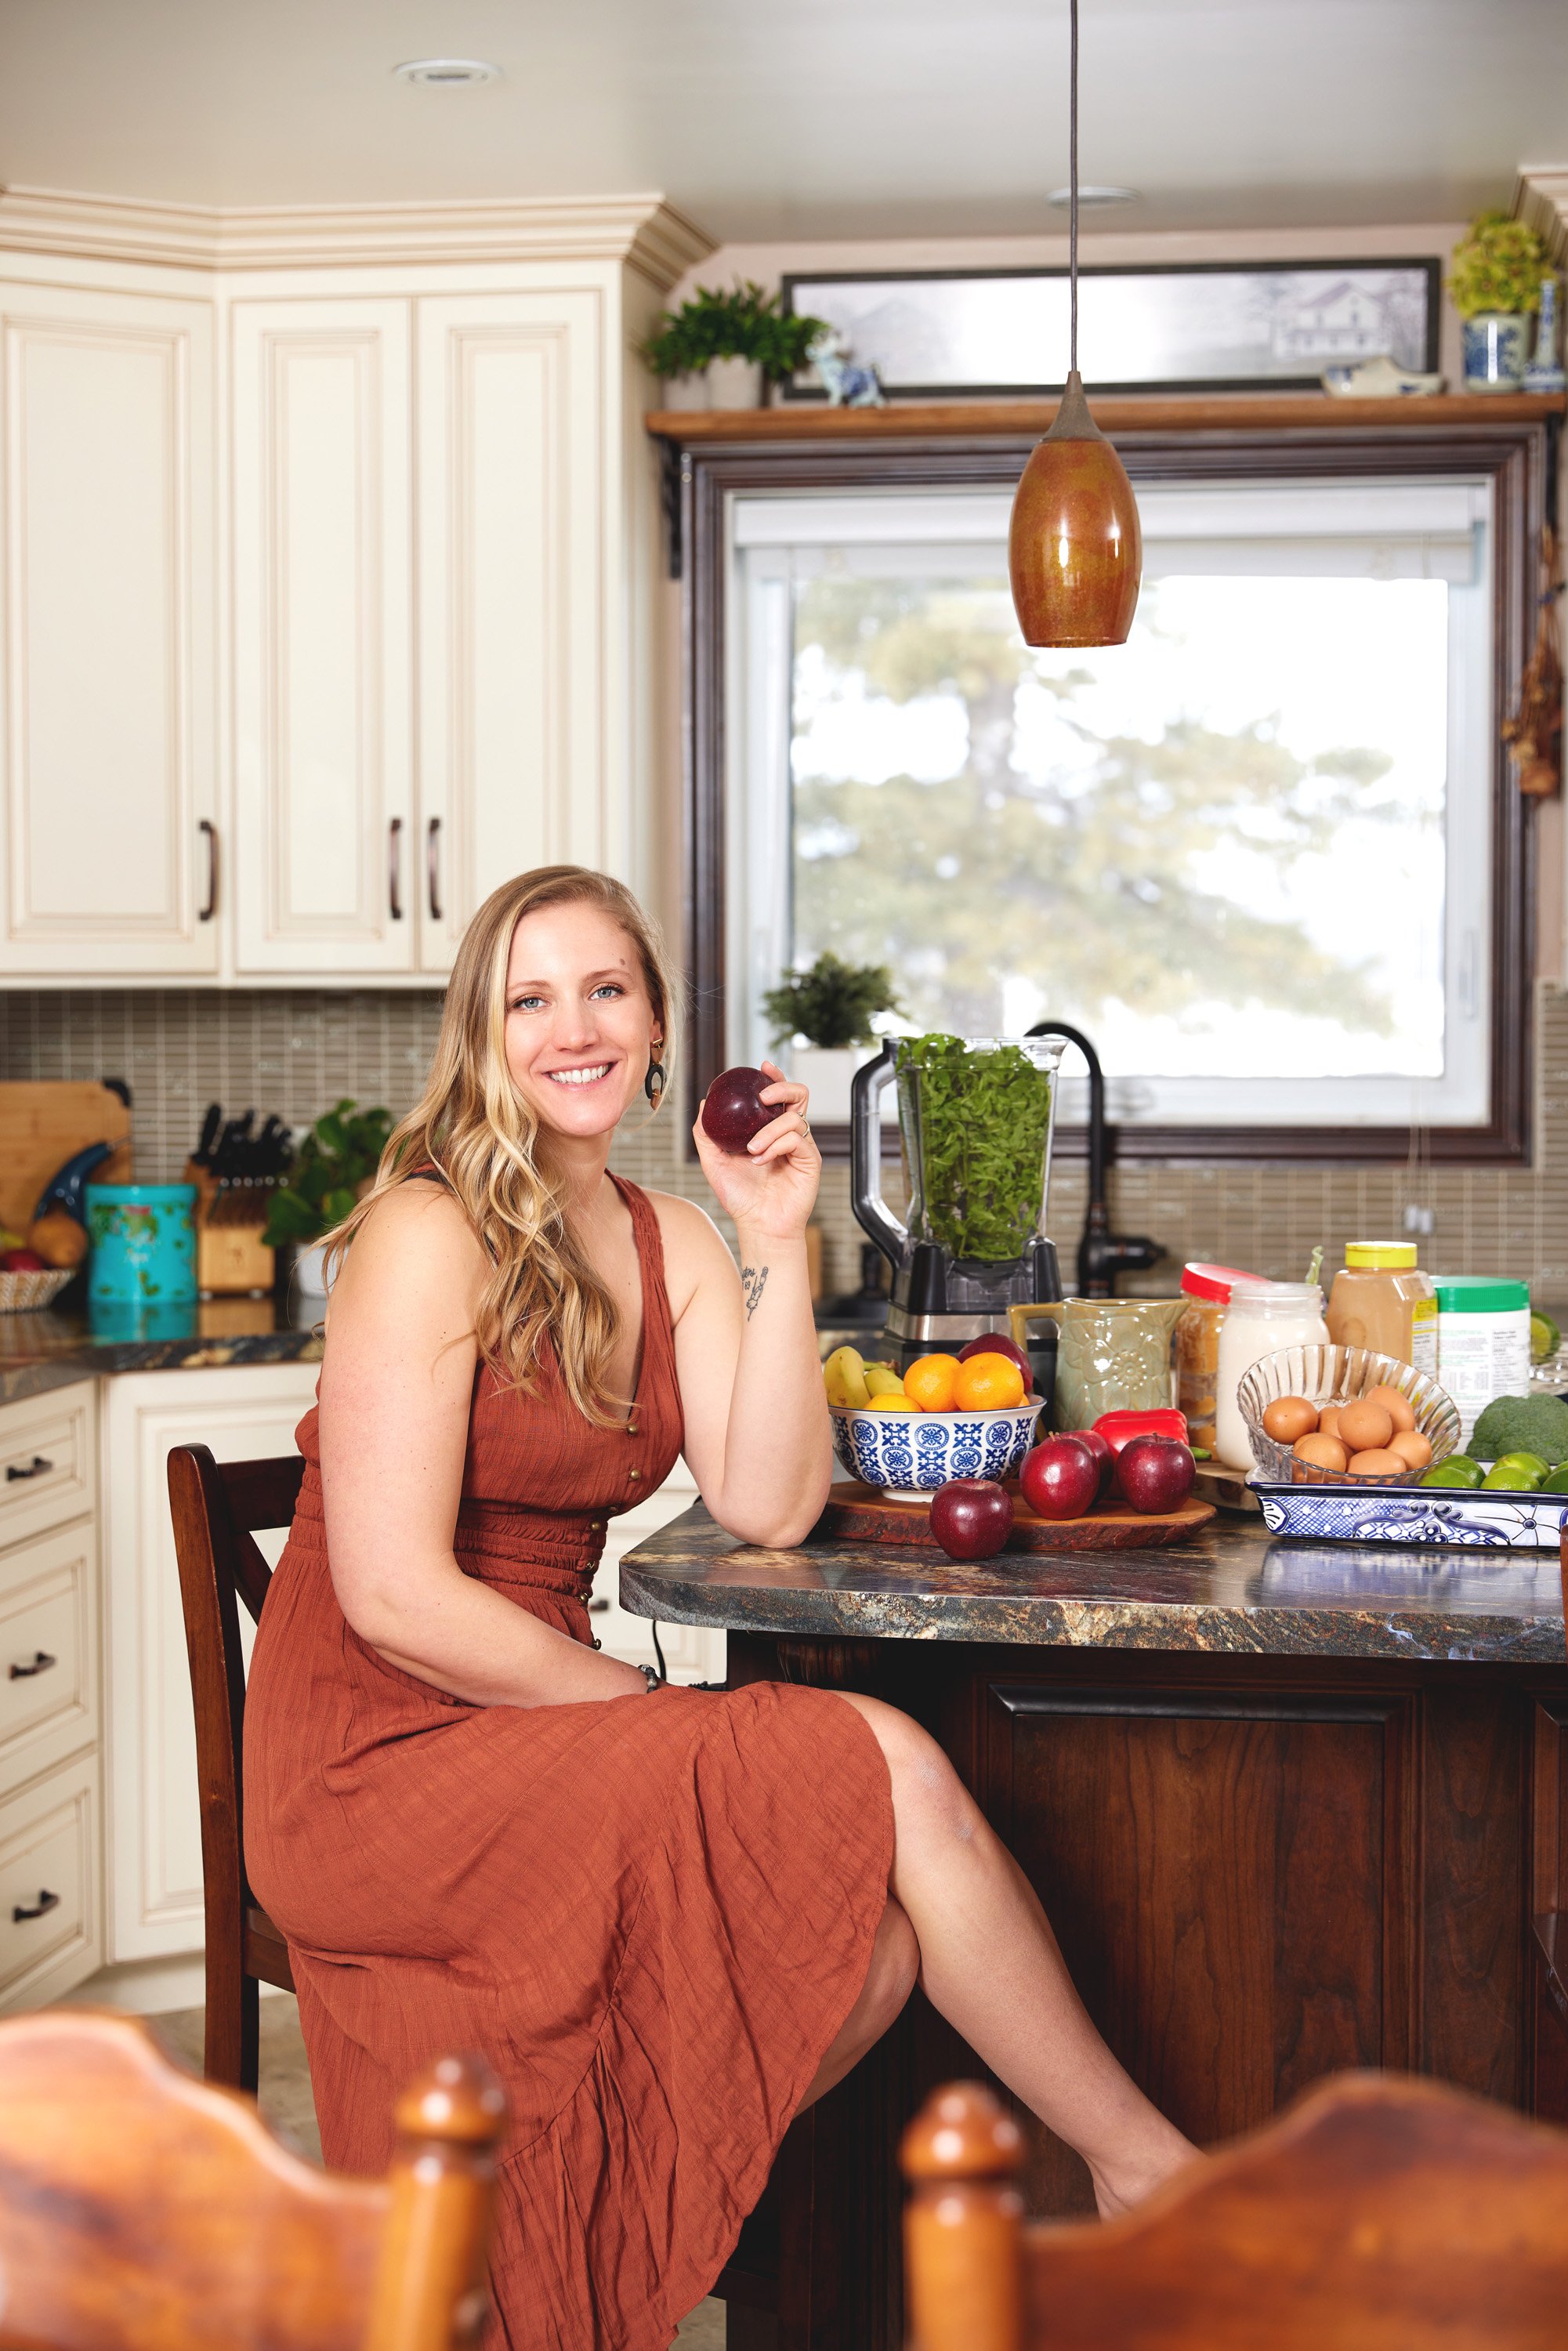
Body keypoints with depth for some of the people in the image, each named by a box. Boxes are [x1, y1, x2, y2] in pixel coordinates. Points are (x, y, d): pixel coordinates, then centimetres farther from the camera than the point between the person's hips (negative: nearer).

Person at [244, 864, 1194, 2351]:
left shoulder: (670, 1244, 11)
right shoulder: (430, 1236, -12)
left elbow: (768, 1509, -3)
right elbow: (394, 1596, -18)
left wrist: (777, 1246, -8)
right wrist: (656, 1715, -13)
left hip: (529, 1733, 7)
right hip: (377, 1766, -7)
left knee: (884, 1938, -15)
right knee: (888, 1772, -19)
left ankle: (633, 2231, 6)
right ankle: (1148, 2174, -2)